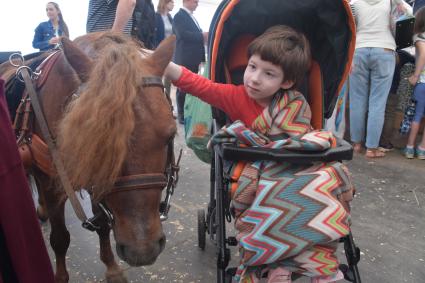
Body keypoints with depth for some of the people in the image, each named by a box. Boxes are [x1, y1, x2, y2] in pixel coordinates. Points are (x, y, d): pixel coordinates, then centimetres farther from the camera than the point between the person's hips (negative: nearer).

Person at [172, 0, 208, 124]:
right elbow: (182, 34, -21)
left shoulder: (191, 16, 19)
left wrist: (203, 37, 3)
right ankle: (182, 115, 5)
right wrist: (202, 36, -18)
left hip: (193, 58, 9)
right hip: (185, 59, -9)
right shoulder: (180, 15, -8)